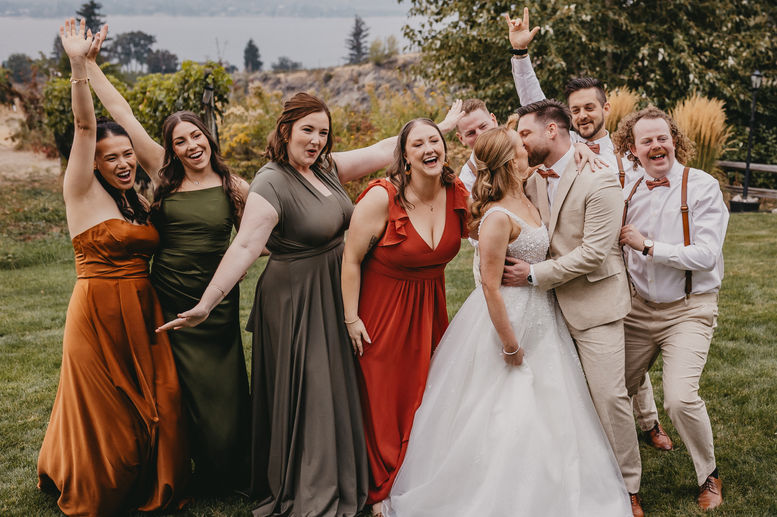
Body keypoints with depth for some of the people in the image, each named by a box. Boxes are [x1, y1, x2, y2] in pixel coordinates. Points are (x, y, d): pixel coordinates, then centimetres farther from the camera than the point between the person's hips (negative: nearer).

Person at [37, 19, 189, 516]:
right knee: (104, 408, 7)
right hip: (98, 311, -6)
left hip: (143, 311, 6)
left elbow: (152, 249, 17)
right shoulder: (83, 193, -8)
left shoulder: (140, 202, 11)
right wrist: (78, 66, -32)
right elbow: (84, 126, -20)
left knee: (154, 403, 10)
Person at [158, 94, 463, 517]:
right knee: (304, 398, 0)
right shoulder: (272, 184, -19)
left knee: (335, 389, 18)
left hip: (334, 293, 8)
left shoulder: (326, 168, 4)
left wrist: (440, 127, 16)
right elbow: (245, 246, -29)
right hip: (295, 299, -8)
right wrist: (206, 304, -38)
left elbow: (384, 150, 11)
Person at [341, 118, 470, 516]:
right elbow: (351, 259, -13)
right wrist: (351, 318, -12)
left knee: (427, 392, 14)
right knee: (383, 397, 5)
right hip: (382, 307, -5)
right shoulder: (382, 198, -20)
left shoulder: (458, 194, -5)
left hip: (430, 307, 5)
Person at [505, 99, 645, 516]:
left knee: (609, 395, -5)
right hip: (553, 304, 6)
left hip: (594, 302, -6)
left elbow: (594, 252, -20)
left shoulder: (600, 180, -16)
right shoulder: (533, 180, 6)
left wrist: (534, 274, -18)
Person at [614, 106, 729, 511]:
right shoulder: (629, 193, 6)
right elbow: (613, 247, 20)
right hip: (640, 307, 5)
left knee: (680, 397, -21)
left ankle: (709, 477, 4)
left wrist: (647, 245, -15)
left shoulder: (702, 187, -9)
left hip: (688, 310, -5)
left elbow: (706, 255, -18)